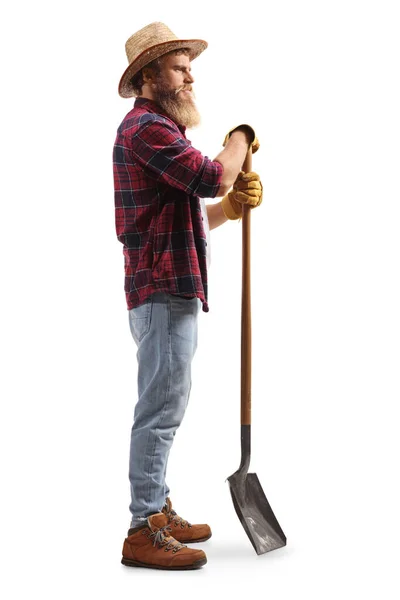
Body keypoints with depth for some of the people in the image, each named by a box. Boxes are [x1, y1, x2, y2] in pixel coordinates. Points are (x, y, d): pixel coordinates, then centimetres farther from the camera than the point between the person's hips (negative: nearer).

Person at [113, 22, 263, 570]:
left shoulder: (159, 130, 24)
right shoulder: (146, 126, -10)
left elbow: (191, 219, 23)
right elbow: (213, 176, -21)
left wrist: (232, 205, 5)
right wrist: (240, 140, -1)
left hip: (172, 292, 11)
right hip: (164, 292, -11)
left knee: (164, 407, 15)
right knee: (161, 407, -11)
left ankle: (157, 511, 24)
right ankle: (144, 533, -7)